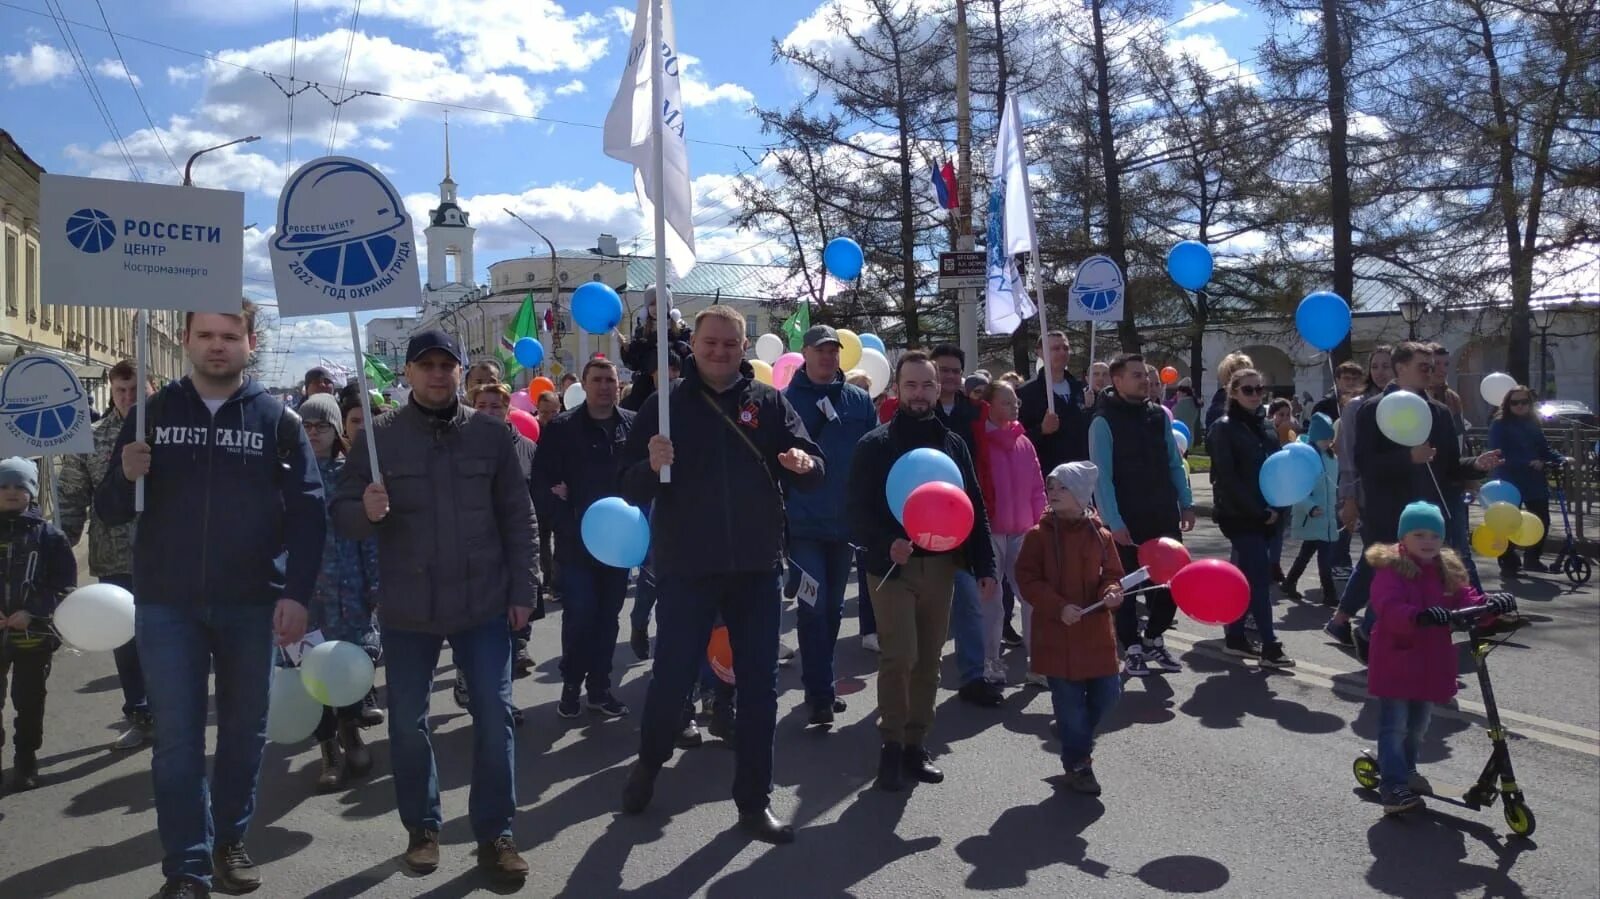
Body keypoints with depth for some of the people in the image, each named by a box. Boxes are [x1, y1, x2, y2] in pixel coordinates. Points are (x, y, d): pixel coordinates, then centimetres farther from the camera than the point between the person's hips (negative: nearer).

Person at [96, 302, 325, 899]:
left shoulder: (277, 420, 2)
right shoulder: (153, 414, 6)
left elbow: (308, 511, -2)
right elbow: (110, 511, 7)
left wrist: (297, 593, -11)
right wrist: (125, 476, -16)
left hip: (252, 605, 0)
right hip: (166, 605, 0)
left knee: (244, 731, 12)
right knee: (177, 739, 2)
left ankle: (229, 840, 30)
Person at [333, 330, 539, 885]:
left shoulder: (491, 434, 2)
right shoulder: (379, 435, -1)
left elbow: (518, 519, 4)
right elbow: (342, 514, -2)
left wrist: (523, 590, 0)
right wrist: (366, 511, -25)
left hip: (484, 603, 0)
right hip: (407, 607, 0)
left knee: (495, 716, 3)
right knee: (407, 722, 11)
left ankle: (495, 833, 16)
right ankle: (422, 826, 29)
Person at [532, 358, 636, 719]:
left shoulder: (634, 426, 3)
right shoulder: (562, 428, -5)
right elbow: (542, 484, -9)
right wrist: (565, 524, -16)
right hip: (577, 541, -3)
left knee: (607, 616, 11)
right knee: (579, 615, -2)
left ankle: (599, 686, 23)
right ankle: (571, 684, 17)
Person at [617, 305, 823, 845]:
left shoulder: (768, 402, 4)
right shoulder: (666, 405, 1)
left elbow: (812, 474, 0)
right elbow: (630, 490, -2)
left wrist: (803, 463, -23)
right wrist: (652, 466, -24)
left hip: (757, 567, 2)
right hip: (686, 568, -1)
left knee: (759, 686, 6)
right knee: (672, 678, 4)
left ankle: (754, 800, 20)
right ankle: (649, 764, 33)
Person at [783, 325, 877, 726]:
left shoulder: (860, 401, 5)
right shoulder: (785, 401, -4)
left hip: (846, 522, 4)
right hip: (803, 524, -4)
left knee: (833, 607, 15)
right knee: (814, 607, -8)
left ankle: (818, 684, 30)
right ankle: (821, 694, -2)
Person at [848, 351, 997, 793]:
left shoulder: (953, 443, 11)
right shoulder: (875, 445, -2)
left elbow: (975, 508, 12)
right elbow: (859, 511, -8)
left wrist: (985, 567, 6)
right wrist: (886, 544, -25)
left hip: (941, 566, 4)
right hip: (892, 566, -4)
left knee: (929, 660, 8)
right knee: (900, 657, -10)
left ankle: (916, 744, 19)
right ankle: (892, 745, 4)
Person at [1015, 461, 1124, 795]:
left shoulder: (1100, 535, 2)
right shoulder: (1039, 535, -6)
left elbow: (1112, 573, 9)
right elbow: (1027, 578, -8)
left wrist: (1111, 593, -14)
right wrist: (1058, 607, -18)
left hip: (1096, 632, 3)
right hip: (1056, 633, -3)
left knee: (1107, 693, 7)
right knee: (1070, 701, 2)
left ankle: (1077, 743, 33)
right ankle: (1077, 764, 19)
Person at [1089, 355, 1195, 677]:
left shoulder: (1159, 416, 8)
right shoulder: (1104, 422, -10)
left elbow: (1174, 463, 13)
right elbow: (1102, 476, -13)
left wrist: (1186, 503, 7)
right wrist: (1114, 522, -18)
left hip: (1164, 516, 5)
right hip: (1126, 521, -5)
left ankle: (1153, 638, 27)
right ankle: (1132, 649, 18)